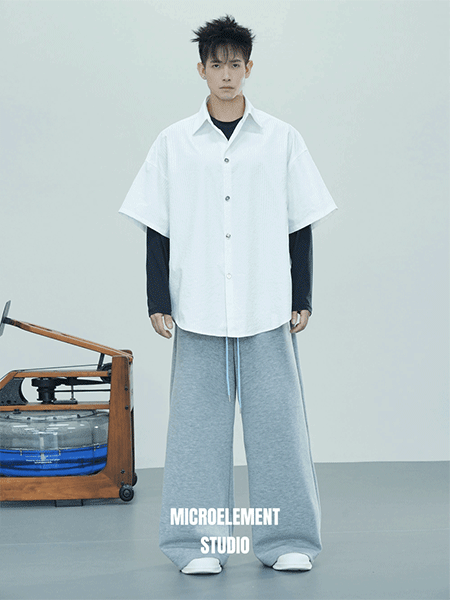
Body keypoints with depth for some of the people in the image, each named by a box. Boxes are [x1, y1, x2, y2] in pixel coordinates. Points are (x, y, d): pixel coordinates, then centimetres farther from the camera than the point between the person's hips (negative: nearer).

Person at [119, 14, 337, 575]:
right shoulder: (173, 143, 5)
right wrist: (159, 302, 1)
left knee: (277, 418, 2)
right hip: (198, 311, 0)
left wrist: (303, 299, 3)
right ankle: (198, 543, 12)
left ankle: (287, 539, 13)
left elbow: (300, 227, 7)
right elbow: (157, 229, 6)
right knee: (198, 421, 2)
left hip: (267, 312, 0)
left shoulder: (282, 139, 6)